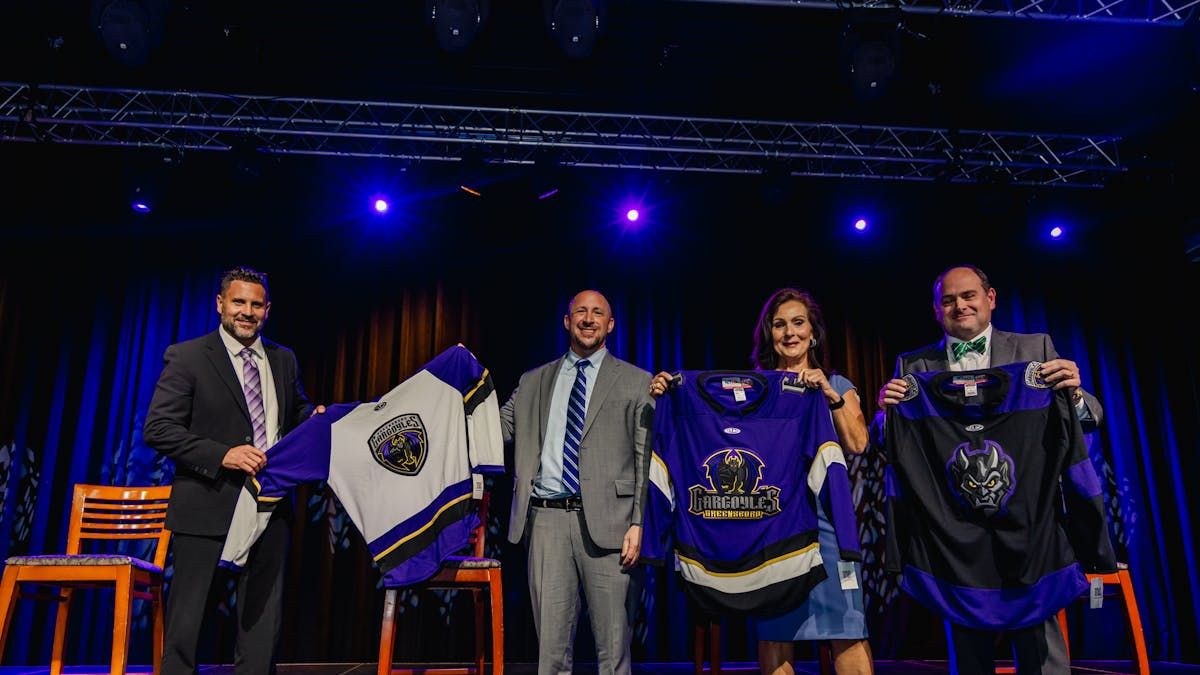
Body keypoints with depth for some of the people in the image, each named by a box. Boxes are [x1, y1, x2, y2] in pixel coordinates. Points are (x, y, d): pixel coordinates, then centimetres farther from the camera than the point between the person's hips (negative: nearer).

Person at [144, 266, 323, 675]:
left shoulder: (284, 360, 11)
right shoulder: (187, 357, -4)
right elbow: (157, 429, -10)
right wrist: (221, 454, -21)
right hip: (207, 504, -4)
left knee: (262, 617, 11)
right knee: (186, 615, 6)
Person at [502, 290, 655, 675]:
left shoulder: (637, 382, 7)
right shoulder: (533, 382, 17)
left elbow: (647, 459, 1)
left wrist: (639, 523, -8)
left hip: (606, 520, -2)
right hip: (546, 518, 3)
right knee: (551, 644, 8)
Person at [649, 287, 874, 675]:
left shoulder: (837, 386, 13)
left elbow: (857, 444, -1)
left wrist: (831, 396, -12)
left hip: (824, 514, 0)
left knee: (846, 628, -7)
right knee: (774, 630, 4)